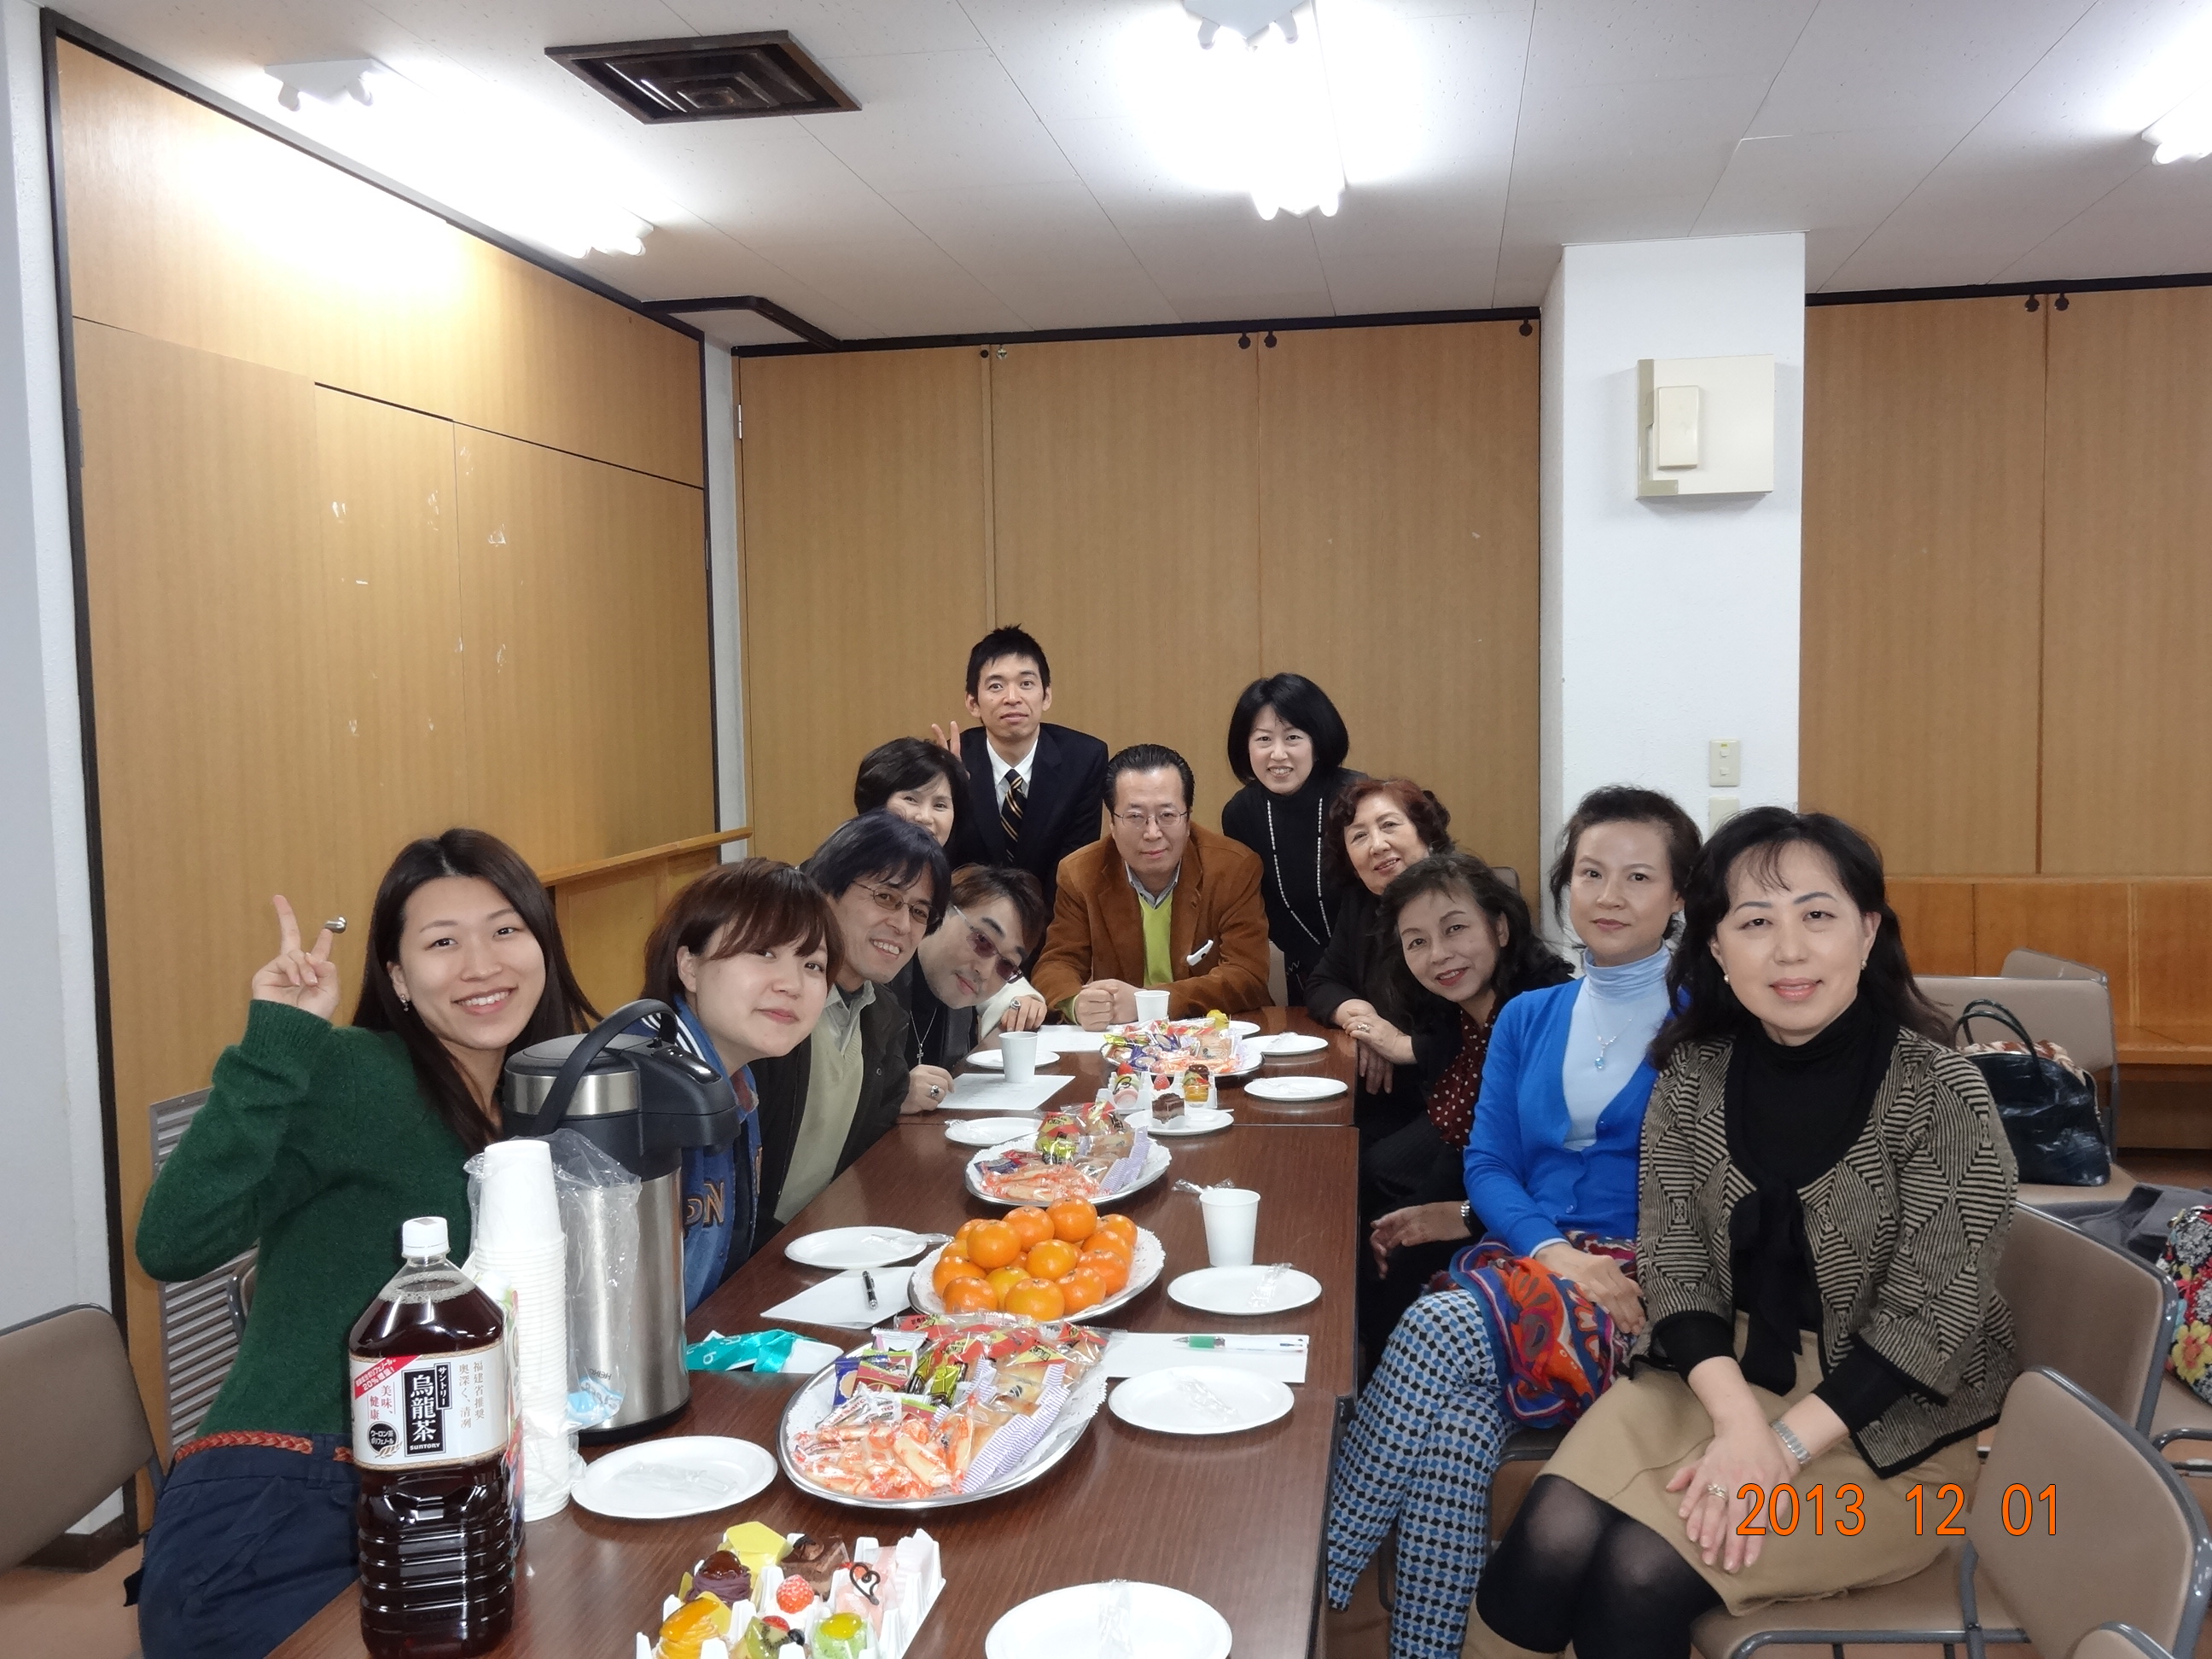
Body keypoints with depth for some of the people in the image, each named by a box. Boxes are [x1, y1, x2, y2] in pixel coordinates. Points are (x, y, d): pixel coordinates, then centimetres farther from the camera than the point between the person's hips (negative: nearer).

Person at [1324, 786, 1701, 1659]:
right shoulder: (1527, 1019, 15)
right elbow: (1489, 1164, 8)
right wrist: (1552, 1248, -13)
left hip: (1653, 1287, -4)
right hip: (1526, 1261, 4)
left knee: (1444, 1326, -31)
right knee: (1459, 1404, -31)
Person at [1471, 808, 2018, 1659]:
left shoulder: (1941, 1093, -15)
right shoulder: (1692, 1079, -3)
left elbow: (1928, 1318, -16)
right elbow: (1673, 1261, -6)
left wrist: (1781, 1448, -23)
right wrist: (1739, 1421, -22)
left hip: (1888, 1422, -3)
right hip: (1719, 1378, 3)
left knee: (1640, 1575, -22)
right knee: (1543, 1563, -20)